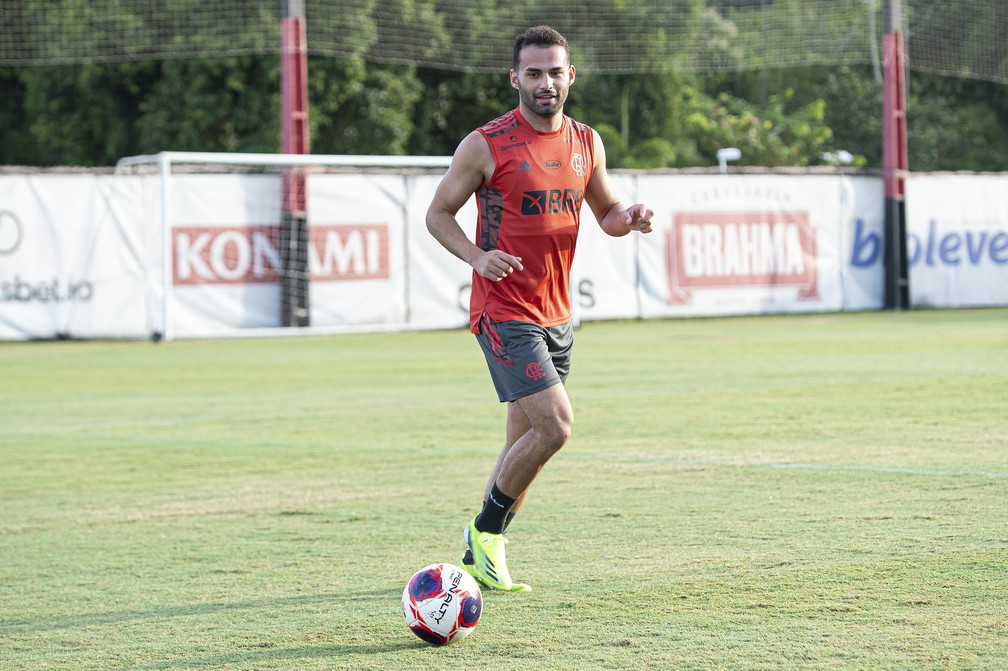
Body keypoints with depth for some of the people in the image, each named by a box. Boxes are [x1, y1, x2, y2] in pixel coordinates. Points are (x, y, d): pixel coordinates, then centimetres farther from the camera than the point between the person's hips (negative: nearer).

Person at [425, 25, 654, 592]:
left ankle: (480, 557, 22)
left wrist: (629, 218, -4)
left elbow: (606, 213, 20)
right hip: (505, 312, -7)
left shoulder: (586, 143, 9)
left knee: (526, 444, 9)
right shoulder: (485, 146, -8)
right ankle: (486, 531, 1)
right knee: (556, 425, -18)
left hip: (558, 315, 7)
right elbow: (439, 213, -1)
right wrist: (477, 256, -19)